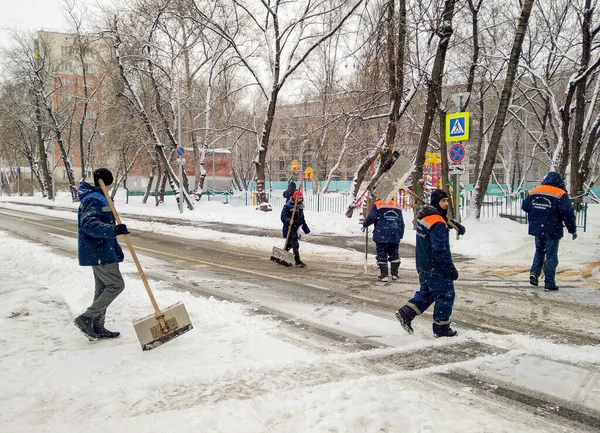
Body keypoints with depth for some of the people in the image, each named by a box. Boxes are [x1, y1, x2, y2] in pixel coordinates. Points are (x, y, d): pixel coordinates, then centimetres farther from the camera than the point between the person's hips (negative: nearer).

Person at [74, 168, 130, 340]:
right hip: (99, 253, -11)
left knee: (103, 287, 14)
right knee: (116, 285, -8)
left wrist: (116, 250, 26)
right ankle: (86, 318, -3)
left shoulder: (97, 197, 17)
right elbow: (88, 224, -30)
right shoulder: (94, 199, -16)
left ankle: (97, 327, 20)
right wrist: (113, 230, -42)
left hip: (99, 251, 11)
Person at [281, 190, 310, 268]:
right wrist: (288, 221, -34)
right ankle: (298, 262, -2)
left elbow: (302, 219, 20)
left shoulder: (300, 206, 11)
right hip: (290, 229, -8)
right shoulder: (288, 206, -15)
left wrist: (306, 229, 22)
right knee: (295, 245, -8)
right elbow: (283, 217, -15)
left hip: (296, 229, 8)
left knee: (290, 244, 17)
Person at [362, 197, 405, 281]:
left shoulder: (377, 205, -2)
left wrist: (365, 224, 11)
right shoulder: (397, 206, 15)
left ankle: (384, 275, 0)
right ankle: (395, 274, 18)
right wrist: (400, 235, 22)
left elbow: (371, 218, -9)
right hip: (395, 236, 5)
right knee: (394, 254, 16)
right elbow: (401, 223, 15)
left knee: (382, 255, 2)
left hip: (382, 236, -5)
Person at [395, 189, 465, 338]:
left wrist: (457, 225, 14)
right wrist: (450, 269, -21)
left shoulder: (424, 215, 8)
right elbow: (440, 250, -26)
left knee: (426, 293, 21)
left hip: (423, 265, 9)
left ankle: (406, 313, 14)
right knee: (445, 296, 5)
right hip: (436, 269, -9)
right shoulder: (437, 223, -23)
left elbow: (446, 220, 29)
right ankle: (441, 327, 13)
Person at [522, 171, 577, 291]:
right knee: (551, 256, 4)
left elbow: (524, 207, 13)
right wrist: (573, 230, -6)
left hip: (537, 230, 5)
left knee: (539, 252, 24)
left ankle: (534, 272, 7)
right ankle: (549, 283, 5)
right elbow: (568, 214, -16)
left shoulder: (533, 192, 4)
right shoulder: (561, 195, -11)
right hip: (552, 231, -4)